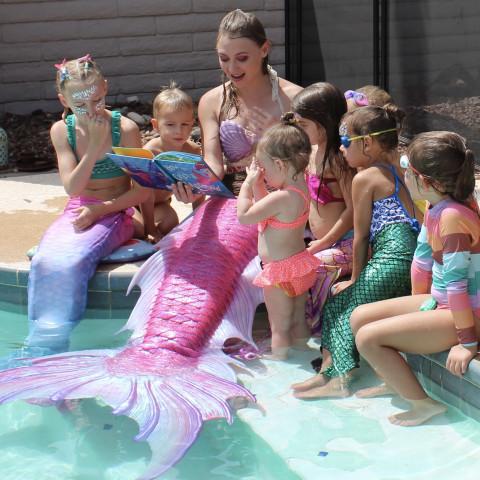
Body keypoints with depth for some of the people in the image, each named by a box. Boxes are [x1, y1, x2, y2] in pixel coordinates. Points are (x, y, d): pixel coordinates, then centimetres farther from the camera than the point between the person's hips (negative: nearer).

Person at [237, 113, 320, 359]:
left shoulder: (282, 198, -28)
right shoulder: (300, 186, 1)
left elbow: (244, 216, -23)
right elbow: (265, 208, 13)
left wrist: (247, 184, -15)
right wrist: (257, 184, 3)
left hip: (281, 270, -9)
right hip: (298, 262, 9)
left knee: (279, 328, 3)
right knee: (298, 322, 20)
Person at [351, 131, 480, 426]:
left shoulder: (452, 216, -28)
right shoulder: (435, 208, 3)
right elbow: (423, 259, 12)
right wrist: (420, 307, 21)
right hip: (441, 302, 10)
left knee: (368, 337, -16)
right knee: (360, 317, 10)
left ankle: (424, 403, -2)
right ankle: (396, 382, 29)